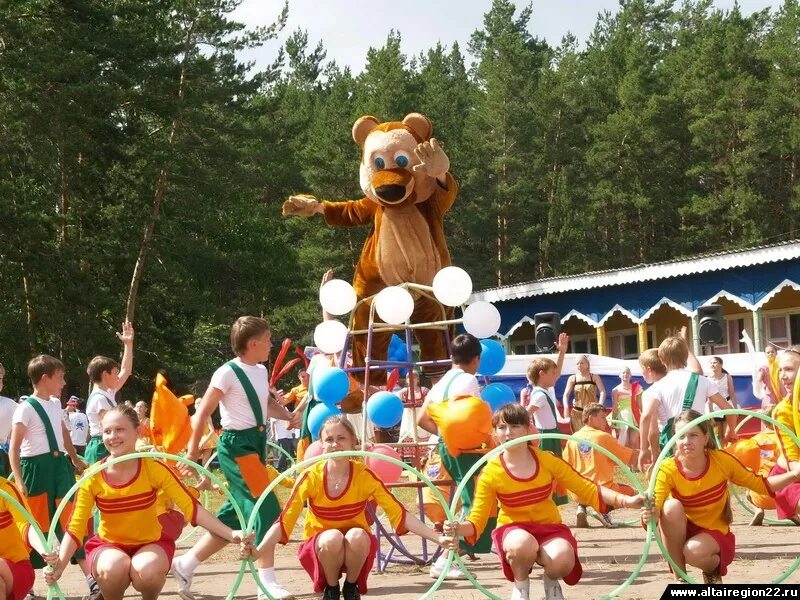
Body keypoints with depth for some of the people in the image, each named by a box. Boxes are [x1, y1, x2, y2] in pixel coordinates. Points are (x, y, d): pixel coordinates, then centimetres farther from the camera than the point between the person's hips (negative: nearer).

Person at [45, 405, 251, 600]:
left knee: (147, 570, -34)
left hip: (151, 543, 0)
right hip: (108, 545, 0)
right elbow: (76, 528, -13)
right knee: (113, 567, -35)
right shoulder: (93, 478, -14)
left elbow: (191, 507, -16)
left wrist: (231, 534, -26)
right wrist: (58, 566, -27)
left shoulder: (154, 468, -16)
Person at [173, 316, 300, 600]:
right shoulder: (228, 373, -14)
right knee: (266, 507, -14)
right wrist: (193, 449, -10)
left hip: (257, 442, 9)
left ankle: (185, 564, 21)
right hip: (237, 444, -9)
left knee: (237, 514, 11)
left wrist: (287, 415, 7)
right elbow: (203, 412, -11)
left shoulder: (261, 371, 10)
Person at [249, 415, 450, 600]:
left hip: (357, 545, 1)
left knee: (356, 535, -33)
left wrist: (438, 538, -27)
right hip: (321, 547, -1)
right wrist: (256, 552, -37)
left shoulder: (364, 475, -15)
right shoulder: (311, 477, -18)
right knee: (333, 538, -35)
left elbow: (399, 513, -17)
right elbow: (284, 521, -22)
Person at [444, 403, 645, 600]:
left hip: (550, 528, 1)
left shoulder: (547, 460, -6)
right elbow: (477, 520, -10)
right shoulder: (491, 473, -10)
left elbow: (587, 489, -3)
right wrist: (458, 528, -33)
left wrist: (625, 500, -15)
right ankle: (520, 584, -3)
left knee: (562, 561, -34)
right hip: (514, 529, -1)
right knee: (524, 545, -39)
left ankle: (550, 580, 7)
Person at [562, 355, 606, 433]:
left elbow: (602, 392, -6)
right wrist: (566, 408, -17)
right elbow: (566, 395, 1)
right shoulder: (572, 378, 6)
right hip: (577, 412, 1)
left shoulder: (595, 377, 4)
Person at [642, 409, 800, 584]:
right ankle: (679, 578, -14)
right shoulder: (668, 469, -18)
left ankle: (713, 568, 5)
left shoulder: (721, 460, -15)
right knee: (671, 506, -31)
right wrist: (650, 515, -52)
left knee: (694, 551, -35)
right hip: (681, 533, 1)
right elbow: (654, 509, -28)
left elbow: (760, 484, -5)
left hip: (716, 534, -1)